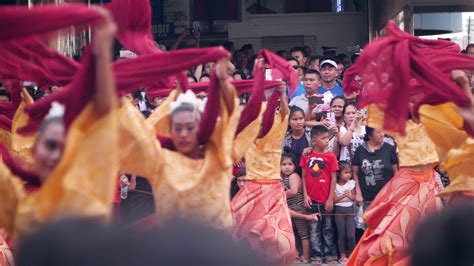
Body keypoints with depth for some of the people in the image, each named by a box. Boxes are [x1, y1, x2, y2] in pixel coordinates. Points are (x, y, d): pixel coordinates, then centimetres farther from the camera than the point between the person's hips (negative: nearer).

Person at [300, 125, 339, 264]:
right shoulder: (306, 156, 1)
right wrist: (305, 195, -4)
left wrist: (331, 199, -5)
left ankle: (329, 254, 16)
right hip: (312, 199, 1)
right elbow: (304, 176, 5)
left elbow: (333, 179, -1)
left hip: (326, 199, -1)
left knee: (327, 228, 8)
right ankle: (318, 254, 14)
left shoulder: (330, 156, -3)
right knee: (314, 228, 7)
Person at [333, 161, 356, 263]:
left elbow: (354, 197, 4)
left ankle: (352, 254, 8)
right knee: (341, 234, 2)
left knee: (351, 234, -4)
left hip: (350, 209, 2)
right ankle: (342, 255, 10)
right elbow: (334, 200, -8)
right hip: (339, 210, -2)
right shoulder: (335, 185, -7)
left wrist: (349, 196, -16)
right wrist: (342, 196, -22)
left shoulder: (352, 183, 1)